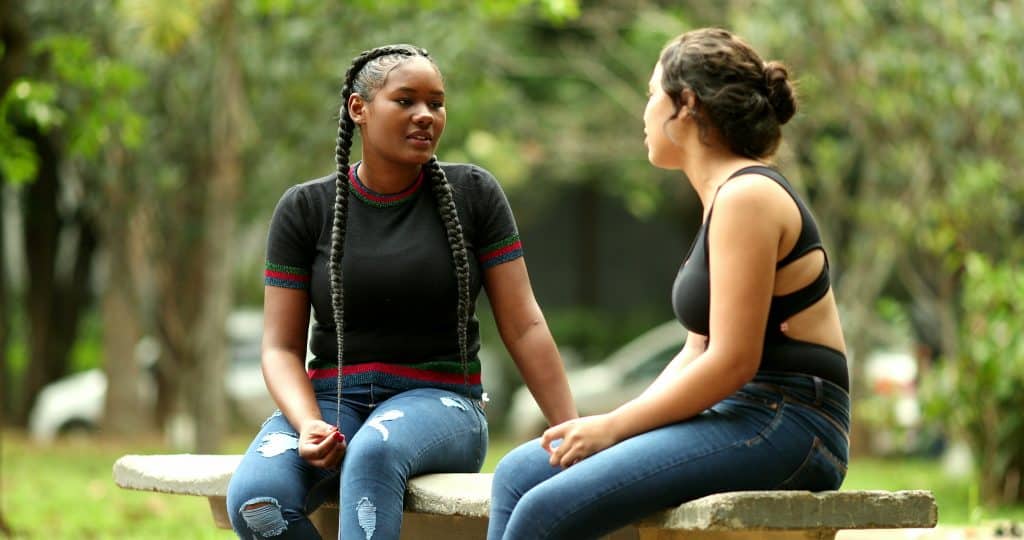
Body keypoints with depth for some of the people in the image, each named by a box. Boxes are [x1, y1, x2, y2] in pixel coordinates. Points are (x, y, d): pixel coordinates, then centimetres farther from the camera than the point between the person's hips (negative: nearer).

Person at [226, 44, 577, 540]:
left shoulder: (472, 194, 2)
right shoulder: (306, 209, 3)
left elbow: (523, 327, 1)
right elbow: (281, 348, 2)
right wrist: (309, 426, -18)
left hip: (438, 401, -1)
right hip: (330, 399, 1)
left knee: (375, 450, -39)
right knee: (254, 499, -32)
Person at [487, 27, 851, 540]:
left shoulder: (745, 196, -12)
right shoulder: (725, 195, 20)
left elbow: (732, 362, -18)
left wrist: (614, 426, -11)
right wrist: (614, 423, 5)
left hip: (787, 426, -10)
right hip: (741, 420, 10)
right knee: (518, 474, 3)